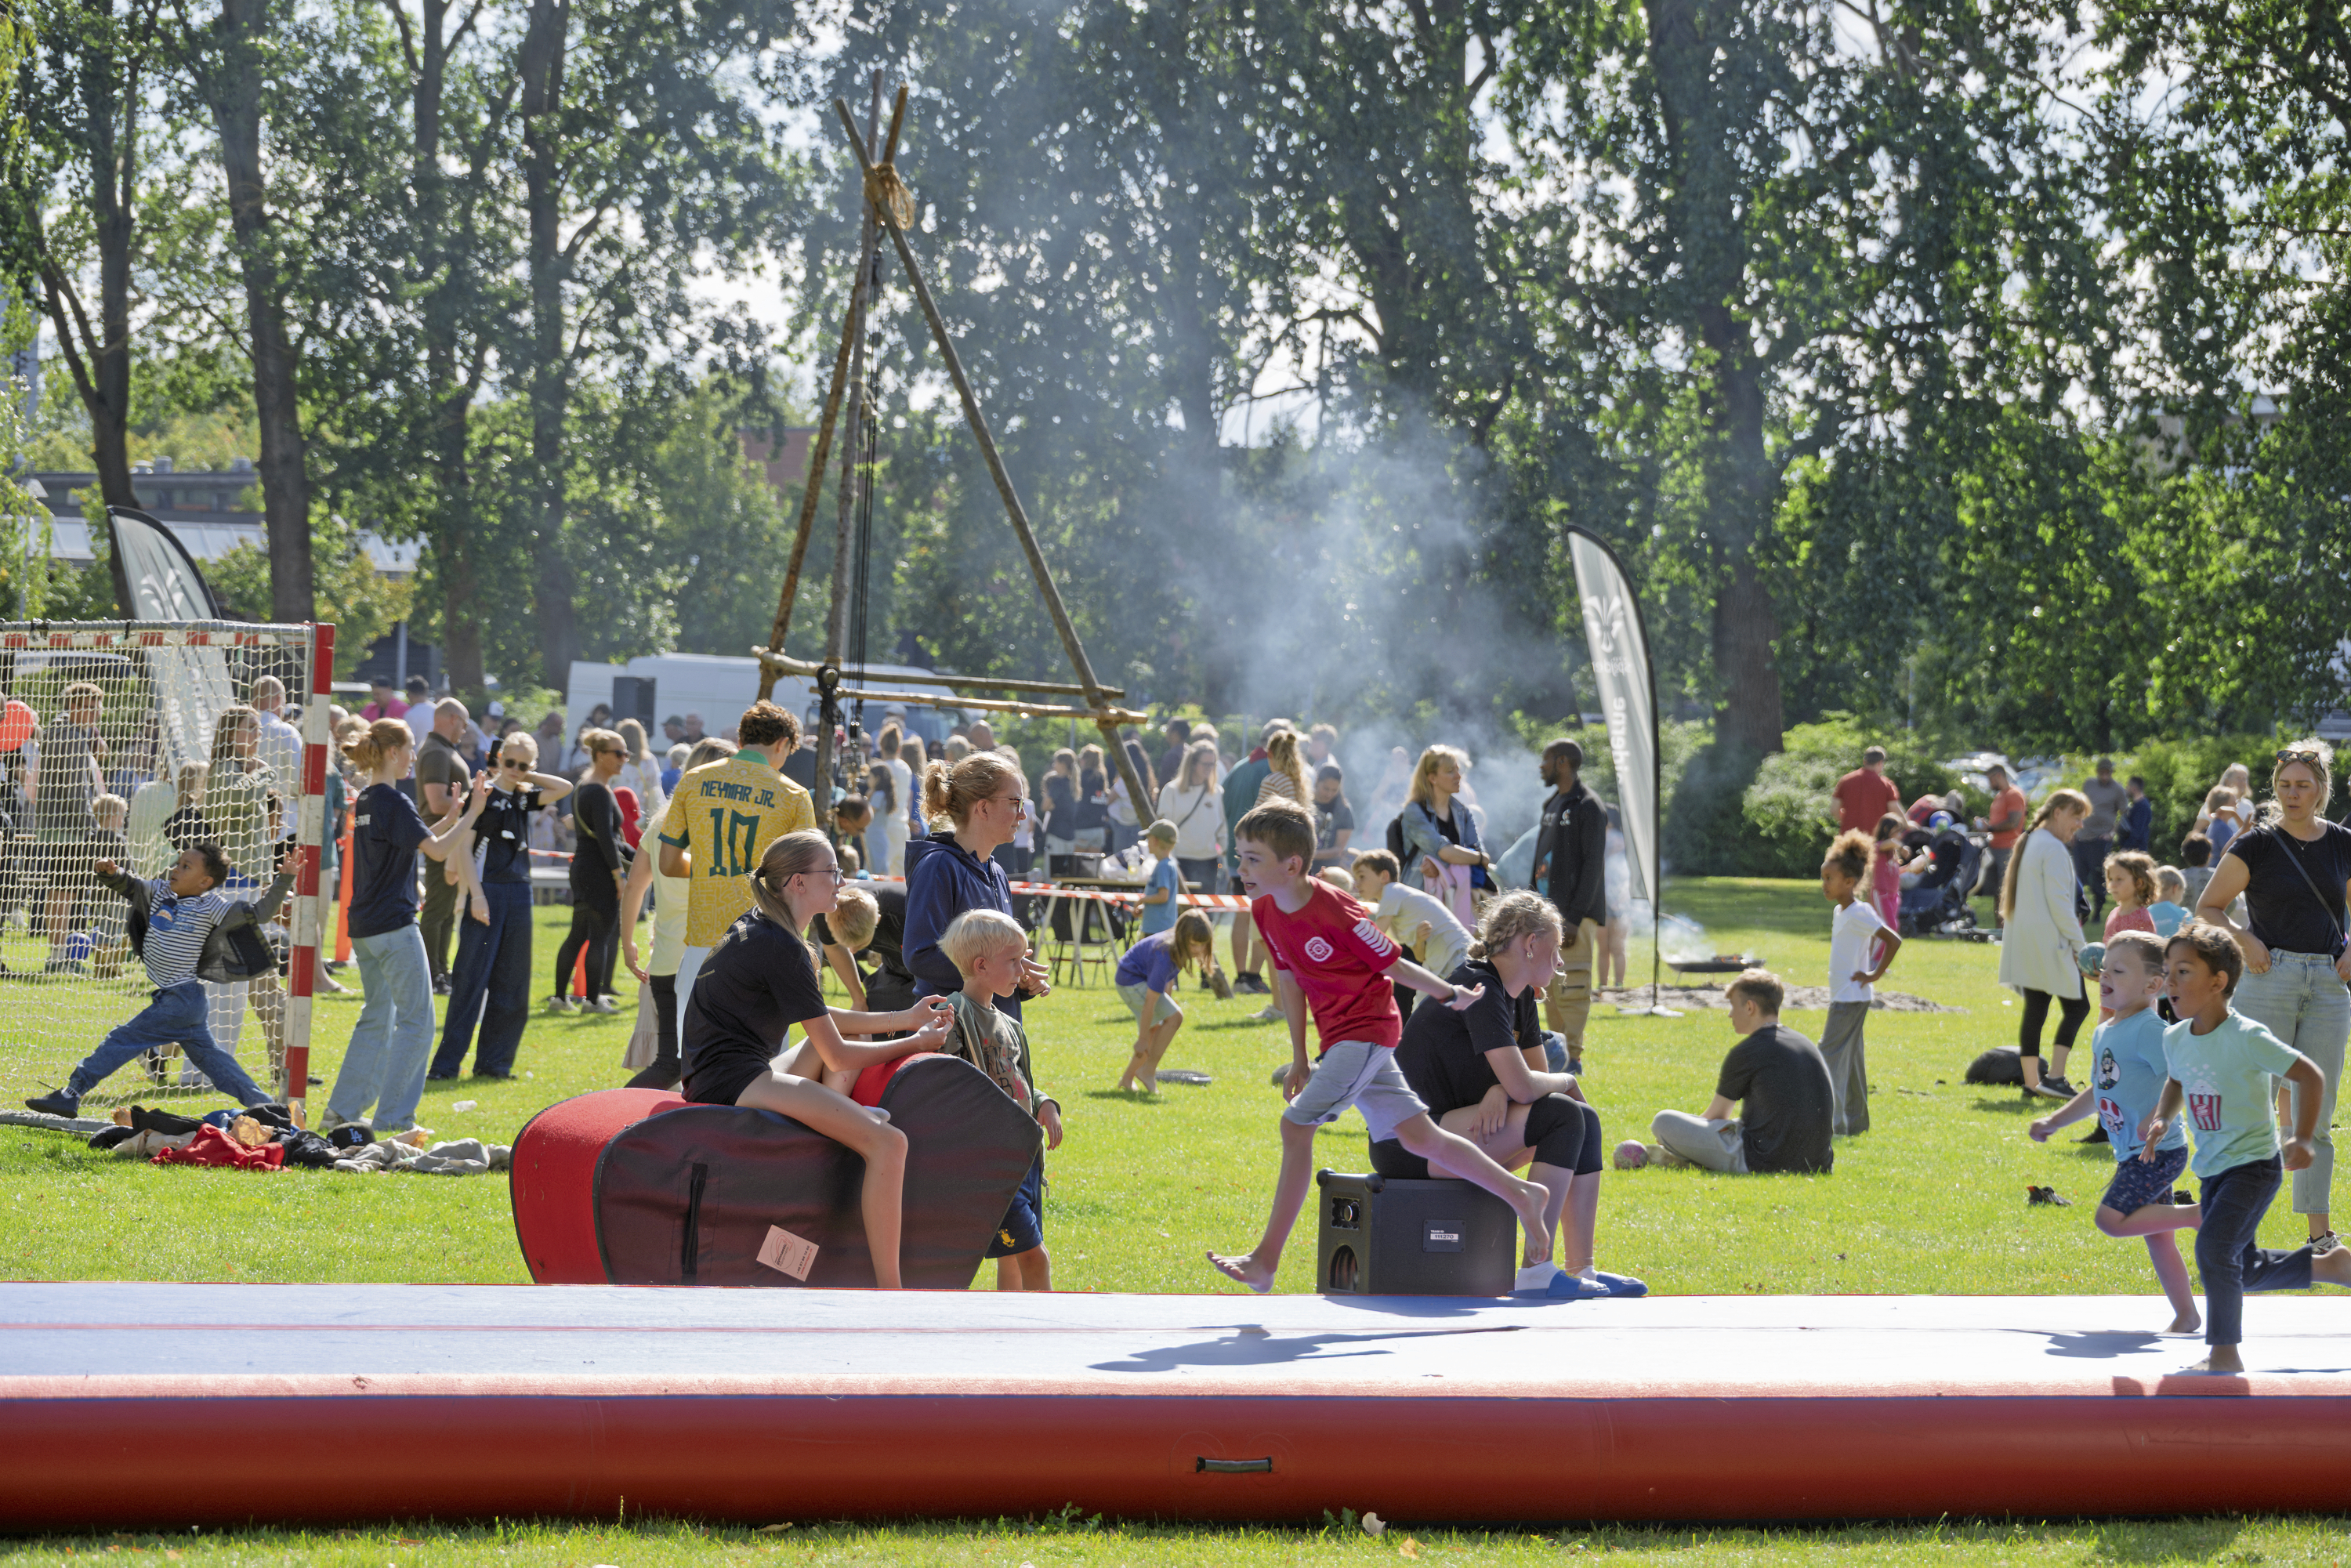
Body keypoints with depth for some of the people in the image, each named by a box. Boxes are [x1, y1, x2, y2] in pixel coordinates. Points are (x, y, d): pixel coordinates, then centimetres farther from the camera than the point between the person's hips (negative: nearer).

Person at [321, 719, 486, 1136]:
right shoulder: (394, 802, -14)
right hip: (394, 926, -9)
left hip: (364, 927, 9)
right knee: (416, 1021, -2)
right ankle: (393, 1118, -4)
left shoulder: (366, 800, 13)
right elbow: (437, 850, -21)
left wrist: (451, 818, 14)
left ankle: (342, 1111, 16)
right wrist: (472, 814, -12)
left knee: (377, 1016, 18)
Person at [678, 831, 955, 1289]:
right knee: (889, 1143, -23)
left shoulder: (756, 928, 16)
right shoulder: (782, 949, -14)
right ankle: (888, 1296, -24)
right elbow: (837, 1056, -10)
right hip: (734, 1078, -11)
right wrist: (916, 1043, 3)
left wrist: (905, 1019, 20)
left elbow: (820, 1022, 26)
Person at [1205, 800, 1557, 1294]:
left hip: (1367, 1029, -8)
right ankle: (1521, 1196, 23)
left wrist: (1452, 994, -14)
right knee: (1419, 1138, 11)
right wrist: (1299, 1058, 12)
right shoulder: (1265, 910, 1)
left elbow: (1392, 964, -10)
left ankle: (1265, 1261, -16)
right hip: (1338, 1037, 8)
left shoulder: (1335, 911, -21)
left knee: (1297, 1125, -18)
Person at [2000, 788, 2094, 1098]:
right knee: (2076, 1006, -3)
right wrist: (2078, 944, -11)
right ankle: (2054, 1076, -10)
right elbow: (2059, 900, -16)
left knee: (2034, 1008, 8)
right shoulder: (2054, 849, -12)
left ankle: (2031, 1081, 7)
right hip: (2049, 942, -9)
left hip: (2022, 941, 9)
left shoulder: (2028, 844, 18)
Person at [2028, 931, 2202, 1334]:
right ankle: (2186, 1316, 19)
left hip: (2158, 1152, -9)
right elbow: (2098, 1094, 26)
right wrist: (2052, 1122, 24)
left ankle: (2194, 1214, -7)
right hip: (2134, 1154, 9)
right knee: (2155, 1238, 12)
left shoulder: (2148, 1030, -16)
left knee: (2112, 1218, -19)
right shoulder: (2103, 1034, 14)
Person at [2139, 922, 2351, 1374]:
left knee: (2214, 1248, -24)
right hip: (2212, 1169, 8)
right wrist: (2161, 1121, 3)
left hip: (2254, 1164, -8)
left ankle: (2225, 1352, -12)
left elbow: (2309, 1076, -17)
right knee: (2244, 1270, 17)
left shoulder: (2246, 1039, -22)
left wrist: (2302, 1140, -19)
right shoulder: (2175, 1039, -1)